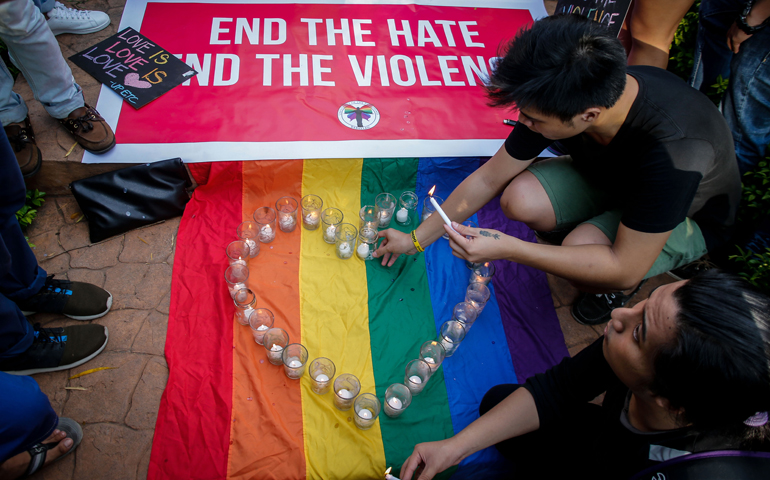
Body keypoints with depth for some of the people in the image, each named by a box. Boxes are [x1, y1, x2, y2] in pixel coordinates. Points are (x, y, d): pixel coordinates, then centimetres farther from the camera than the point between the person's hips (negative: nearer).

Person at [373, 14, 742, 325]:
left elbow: (625, 268, -35)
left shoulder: (673, 154, -44)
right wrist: (417, 239, -8)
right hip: (609, 175, 5)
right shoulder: (560, 98, -26)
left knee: (588, 256, -33)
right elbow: (488, 179, -14)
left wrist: (505, 248, -40)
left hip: (690, 217, -4)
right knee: (520, 199, -23)